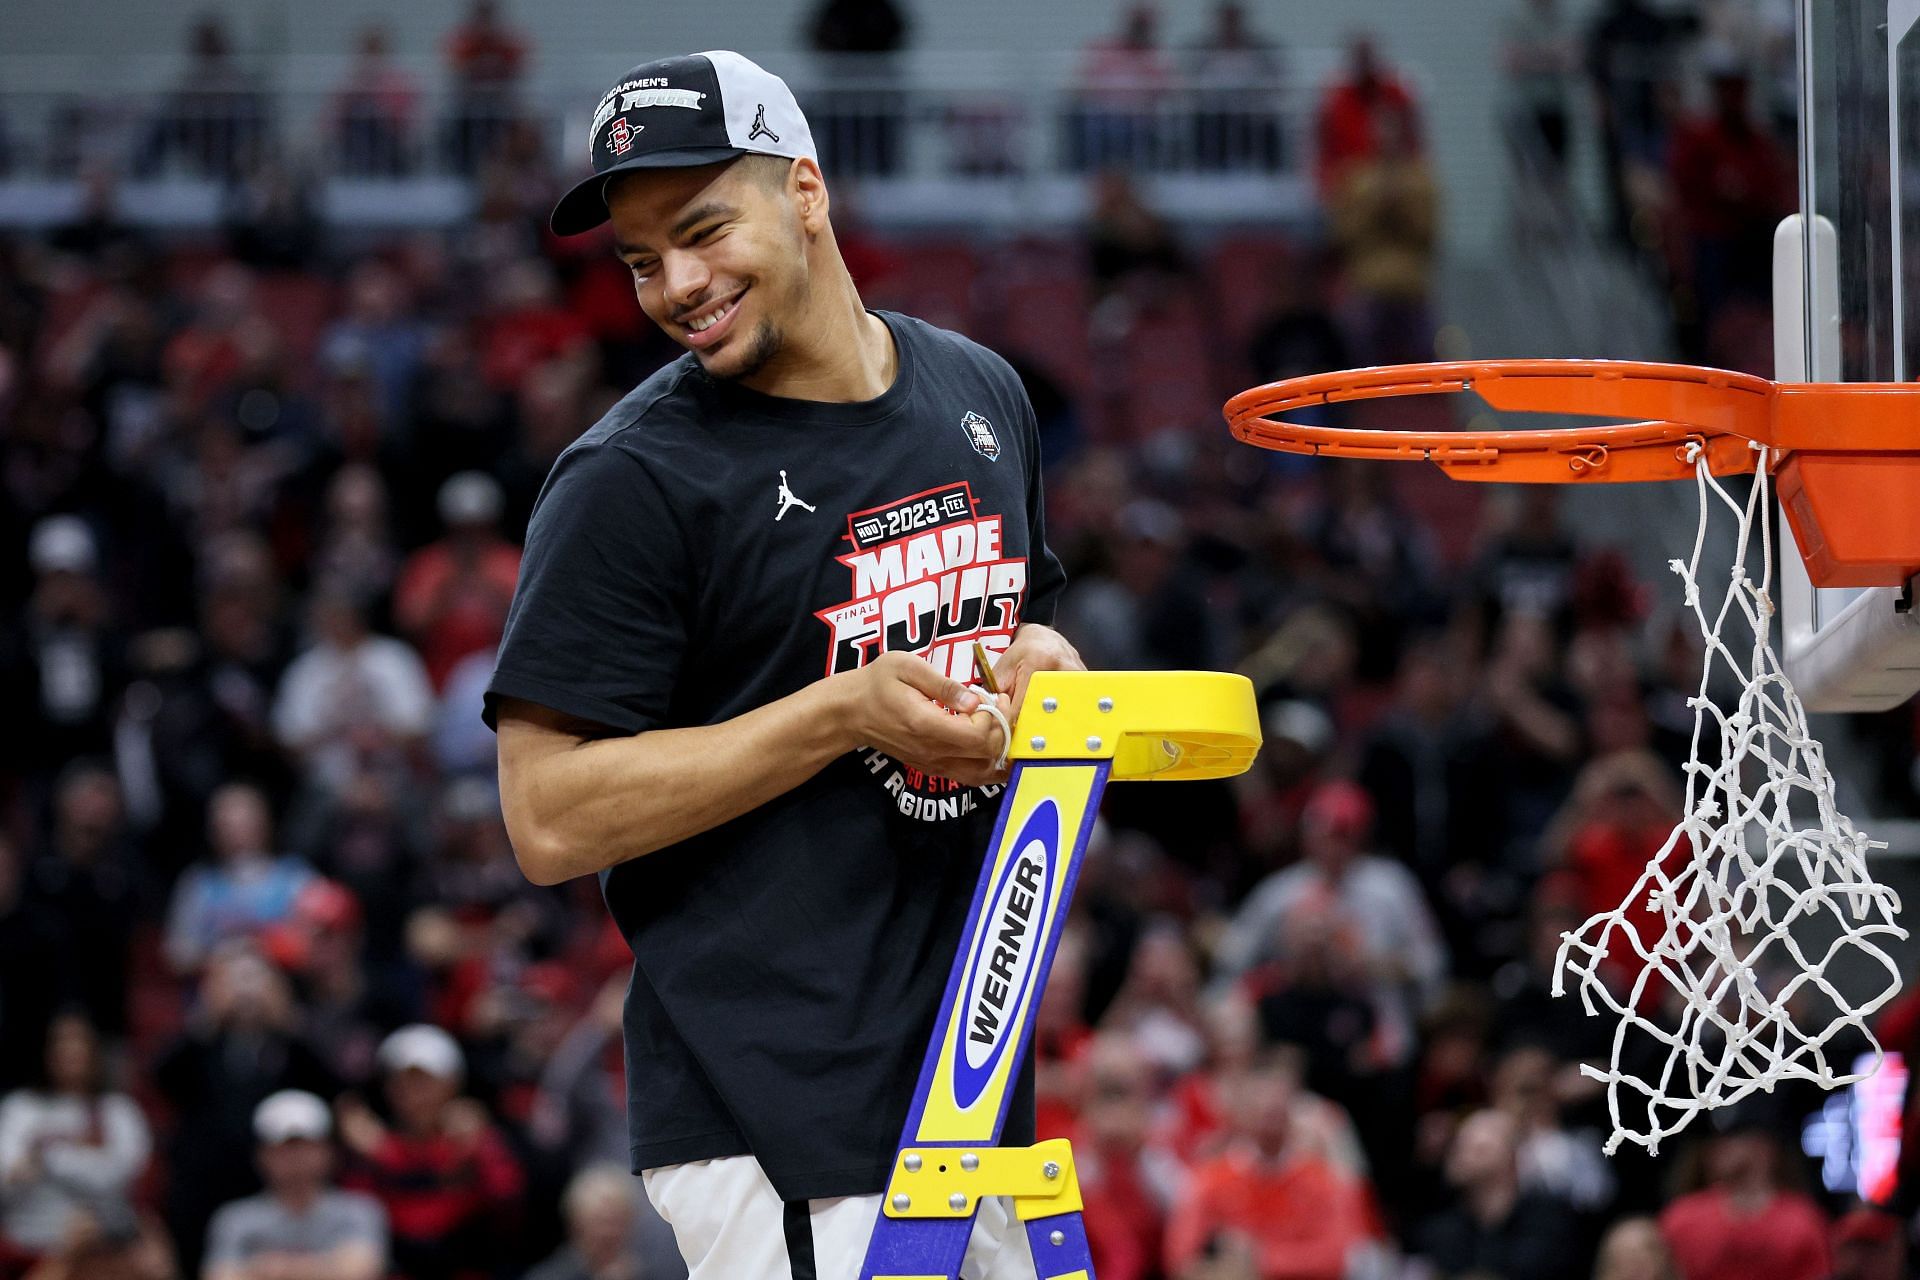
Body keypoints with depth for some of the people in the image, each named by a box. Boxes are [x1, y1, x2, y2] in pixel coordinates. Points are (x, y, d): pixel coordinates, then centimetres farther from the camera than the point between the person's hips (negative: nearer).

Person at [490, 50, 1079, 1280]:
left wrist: (1040, 659, 3)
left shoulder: (981, 394, 11)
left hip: (975, 1082, 6)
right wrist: (850, 711, -18)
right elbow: (550, 821, -13)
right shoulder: (634, 480, -9)